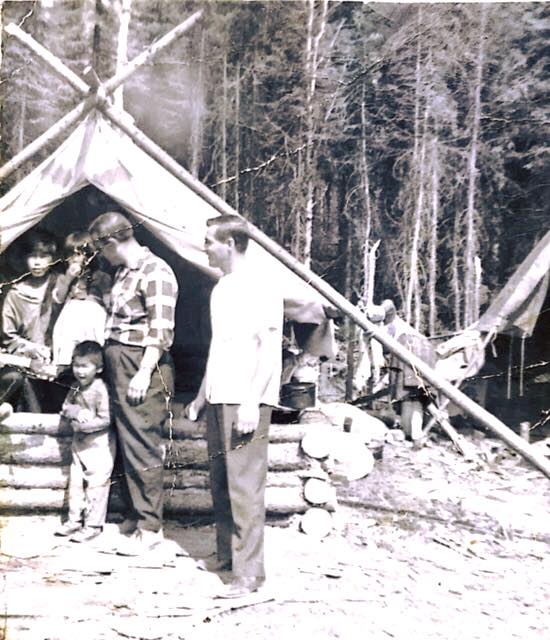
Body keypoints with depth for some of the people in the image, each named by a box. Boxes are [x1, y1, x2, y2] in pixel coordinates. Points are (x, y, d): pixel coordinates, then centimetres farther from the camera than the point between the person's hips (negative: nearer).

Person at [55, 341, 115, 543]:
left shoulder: (100, 389, -19)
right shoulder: (76, 387, 6)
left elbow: (105, 419, -22)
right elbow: (67, 405, 17)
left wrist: (84, 424, -24)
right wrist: (68, 412, -5)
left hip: (98, 444, -8)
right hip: (79, 442, 8)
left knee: (96, 485, -2)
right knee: (76, 482, 15)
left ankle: (93, 525, 6)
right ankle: (75, 520, 26)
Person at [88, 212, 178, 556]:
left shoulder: (155, 272, -13)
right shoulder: (124, 272, 16)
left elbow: (161, 330, -18)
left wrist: (144, 373, -21)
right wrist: (115, 368, 19)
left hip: (143, 368, -9)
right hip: (120, 366, 9)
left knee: (143, 446, -6)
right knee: (127, 443, 13)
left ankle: (150, 527, 1)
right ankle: (135, 515, 22)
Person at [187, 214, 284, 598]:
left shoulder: (260, 289, -9)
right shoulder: (221, 289, 17)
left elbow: (270, 350, -14)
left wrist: (251, 401, -20)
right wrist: (201, 396, 24)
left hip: (246, 400, -9)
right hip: (219, 399, 9)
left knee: (245, 486, -8)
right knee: (220, 483, 13)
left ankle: (249, 573, -3)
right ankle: (226, 556, 24)